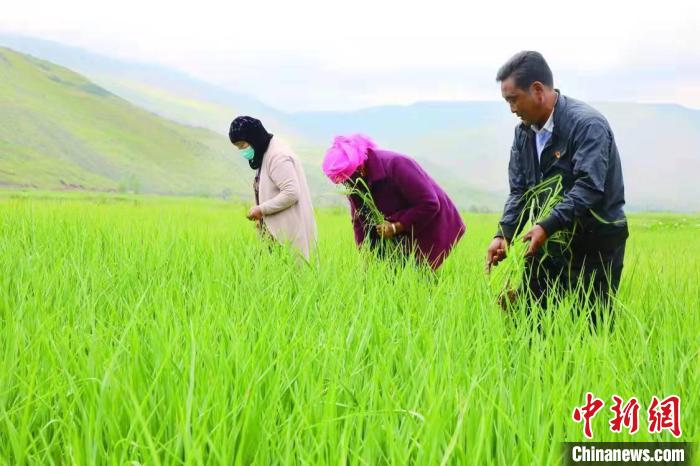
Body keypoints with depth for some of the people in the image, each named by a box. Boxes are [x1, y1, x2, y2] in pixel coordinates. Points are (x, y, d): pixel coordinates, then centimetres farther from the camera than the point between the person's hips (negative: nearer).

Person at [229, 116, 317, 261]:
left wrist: (262, 209, -16)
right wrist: (261, 213, 7)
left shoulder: (277, 156, -15)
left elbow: (291, 193, -22)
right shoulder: (264, 154, 15)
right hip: (276, 230, 9)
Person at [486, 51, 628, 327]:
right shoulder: (524, 132, 9)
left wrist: (547, 227, -32)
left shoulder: (587, 125, -15)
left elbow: (589, 187, -25)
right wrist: (504, 234, -7)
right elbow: (519, 191, 8)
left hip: (595, 244, -7)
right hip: (548, 242, 7)